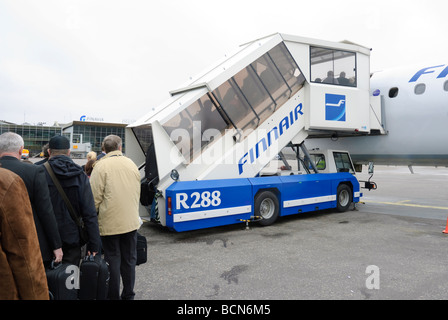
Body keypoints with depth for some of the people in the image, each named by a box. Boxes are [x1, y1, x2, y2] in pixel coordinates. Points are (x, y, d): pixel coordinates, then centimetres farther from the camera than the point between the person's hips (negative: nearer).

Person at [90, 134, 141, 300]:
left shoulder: (101, 166, -10)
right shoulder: (131, 164, 6)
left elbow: (95, 196, -12)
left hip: (110, 222, -4)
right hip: (131, 221, 4)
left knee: (113, 259, 6)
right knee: (129, 259, 13)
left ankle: (113, 295, 16)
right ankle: (128, 295, 24)